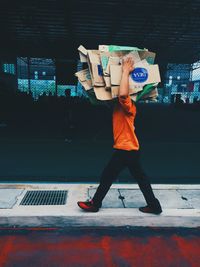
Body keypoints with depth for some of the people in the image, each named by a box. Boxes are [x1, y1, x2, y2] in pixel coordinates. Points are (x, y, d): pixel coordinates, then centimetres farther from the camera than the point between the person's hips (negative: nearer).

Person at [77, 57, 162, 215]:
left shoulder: (128, 105, -16)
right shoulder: (120, 105, 12)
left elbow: (123, 93, -37)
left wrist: (126, 71, -26)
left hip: (126, 149, -9)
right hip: (129, 148, 9)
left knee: (107, 176, 4)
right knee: (140, 177, 15)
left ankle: (94, 203, 21)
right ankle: (154, 205, 26)